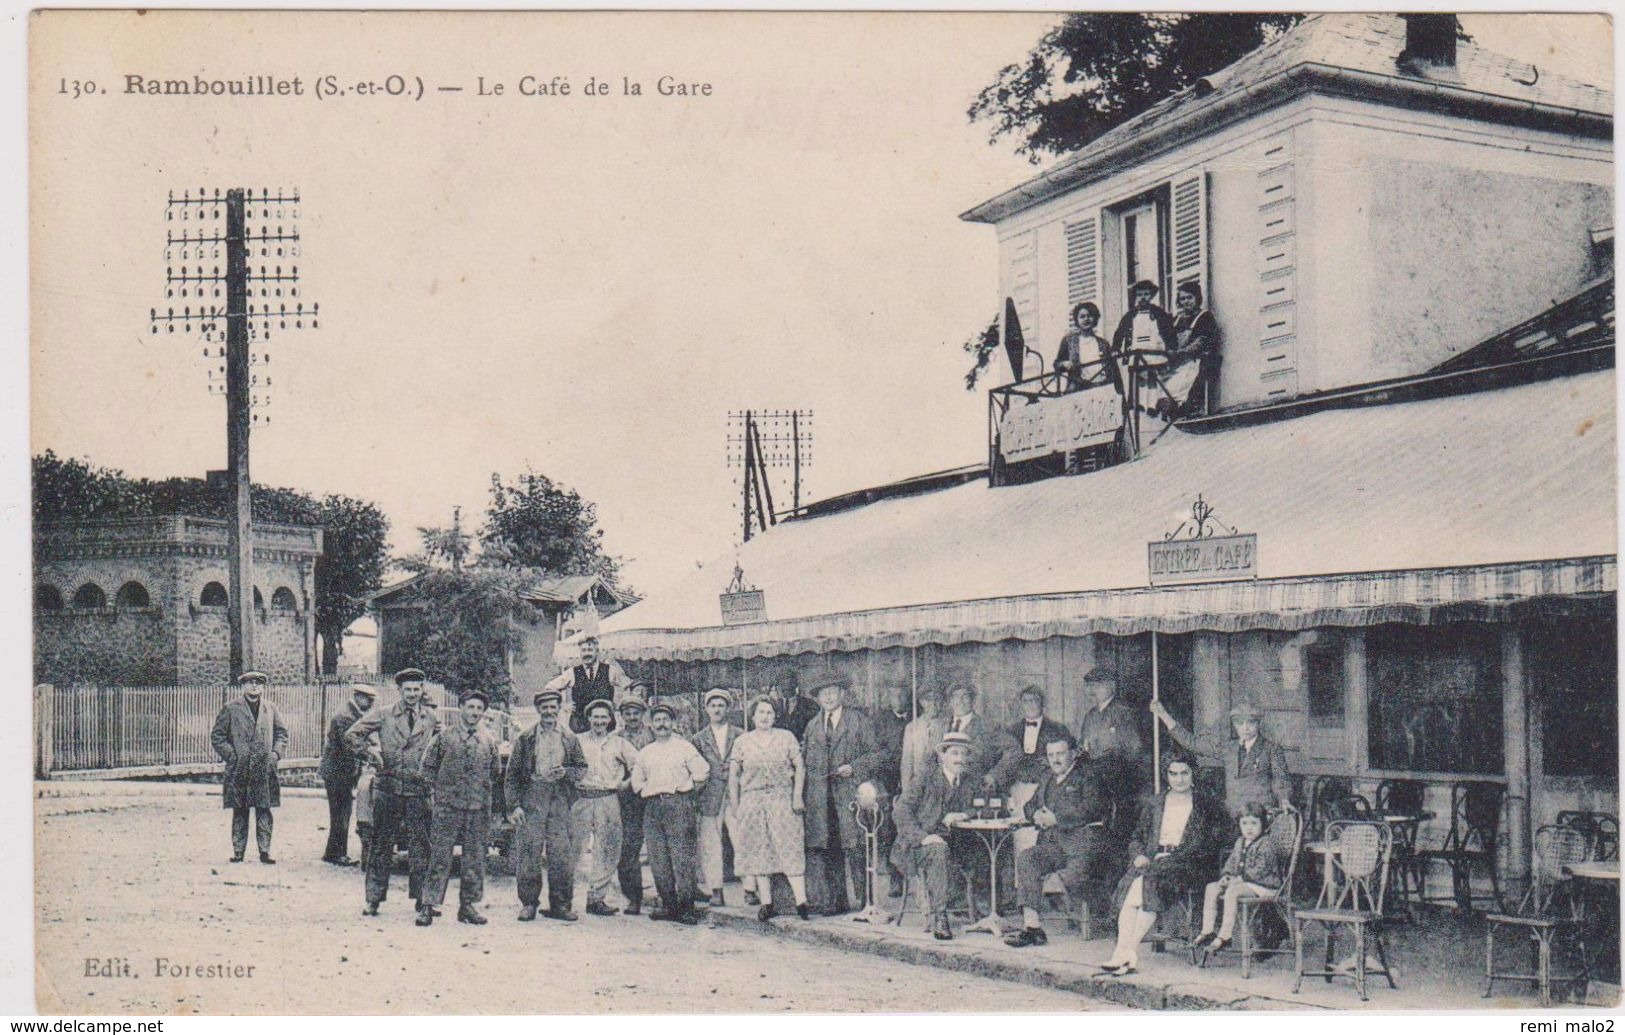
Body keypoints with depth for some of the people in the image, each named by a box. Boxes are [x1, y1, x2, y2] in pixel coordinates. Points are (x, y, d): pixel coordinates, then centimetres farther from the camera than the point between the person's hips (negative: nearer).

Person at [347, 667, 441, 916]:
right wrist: (371, 750, -5)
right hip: (388, 787, -1)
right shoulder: (383, 715, 3)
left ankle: (421, 898, 10)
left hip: (418, 790, 1)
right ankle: (374, 898, 8)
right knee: (381, 844, 3)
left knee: (420, 845, 2)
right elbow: (352, 735, 6)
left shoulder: (431, 718, 8)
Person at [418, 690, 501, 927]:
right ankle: (428, 905, 0)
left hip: (479, 809, 3)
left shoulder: (488, 740, 7)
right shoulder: (445, 736, 1)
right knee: (440, 857, -4)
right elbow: (428, 765, 9)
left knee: (475, 858, 5)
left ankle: (467, 905, 15)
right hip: (447, 807, -3)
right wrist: (439, 788, 5)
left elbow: (496, 771, 19)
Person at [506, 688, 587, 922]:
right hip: (532, 797, -1)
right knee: (529, 850, -4)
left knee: (562, 852, -2)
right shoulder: (525, 738, 6)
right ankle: (528, 904, 5)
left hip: (561, 799, 2)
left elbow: (582, 768, 15)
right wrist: (514, 806, -5)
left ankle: (560, 905, 7)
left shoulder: (570, 738, 12)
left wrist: (566, 773, -6)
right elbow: (512, 775, 4)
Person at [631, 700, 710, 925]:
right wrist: (647, 792, 12)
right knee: (658, 860, 1)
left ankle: (686, 907, -9)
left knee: (682, 858, -9)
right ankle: (668, 905, 7)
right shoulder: (645, 753, 19)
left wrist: (686, 789, 4)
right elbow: (636, 780, 25)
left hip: (678, 803, -5)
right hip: (652, 806, 5)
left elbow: (702, 771, 1)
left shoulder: (684, 747, 6)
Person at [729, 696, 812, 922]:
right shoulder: (742, 741, 7)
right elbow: (733, 775, 8)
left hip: (782, 799, -1)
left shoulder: (786, 737, 6)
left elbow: (800, 767, 5)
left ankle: (801, 901, -11)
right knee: (759, 851, 2)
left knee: (790, 848, -8)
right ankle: (766, 903, 7)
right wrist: (735, 806, 2)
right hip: (753, 800, 1)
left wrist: (798, 796, -5)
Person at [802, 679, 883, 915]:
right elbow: (807, 761, 25)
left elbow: (874, 754, 3)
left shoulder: (859, 720, 7)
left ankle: (866, 902, -5)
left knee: (855, 847, -11)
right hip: (820, 798, 4)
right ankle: (835, 901, 9)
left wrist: (853, 767, -10)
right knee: (826, 849, 2)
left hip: (850, 793, -4)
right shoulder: (813, 726, 19)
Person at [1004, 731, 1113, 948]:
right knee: (1025, 858, -22)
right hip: (1053, 843, 6)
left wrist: (1056, 819, -13)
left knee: (1073, 875, -33)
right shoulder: (1048, 778, 25)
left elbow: (1091, 809, -11)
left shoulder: (1090, 773, 3)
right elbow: (1031, 806, 27)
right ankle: (1031, 925, -29)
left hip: (1084, 840, -6)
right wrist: (1036, 815, 2)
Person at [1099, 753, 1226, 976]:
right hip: (1152, 859, 4)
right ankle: (1128, 955, -40)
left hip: (1186, 863, -3)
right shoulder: (1153, 805, 24)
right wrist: (1139, 856, -1)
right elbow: (1136, 838, 22)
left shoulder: (1207, 806, 11)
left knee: (1150, 881, -34)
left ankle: (1125, 951, -35)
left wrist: (1172, 857, -11)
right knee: (1129, 883, -31)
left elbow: (1209, 845, 0)